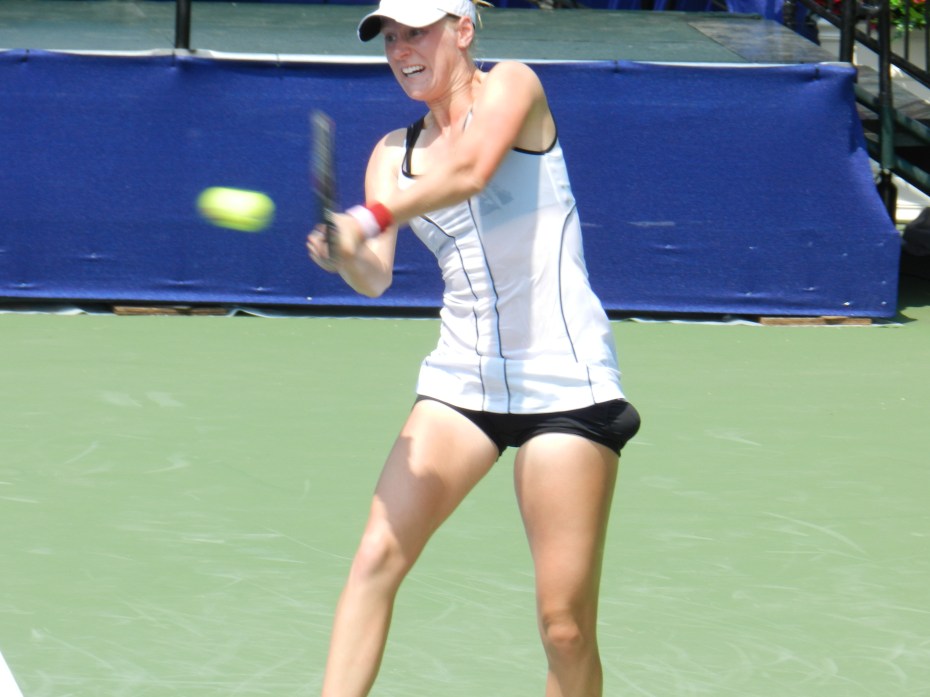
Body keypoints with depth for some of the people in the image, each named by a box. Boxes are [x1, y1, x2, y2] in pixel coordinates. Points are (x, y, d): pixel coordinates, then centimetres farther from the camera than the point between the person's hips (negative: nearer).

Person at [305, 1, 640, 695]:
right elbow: (376, 276, -3)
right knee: (377, 557, -9)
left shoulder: (511, 86, -3)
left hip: (565, 380, -5)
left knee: (566, 625, -7)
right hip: (462, 374, 5)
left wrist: (370, 219, -36)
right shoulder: (394, 154, 11)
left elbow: (469, 171, -24)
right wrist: (347, 253, -26)